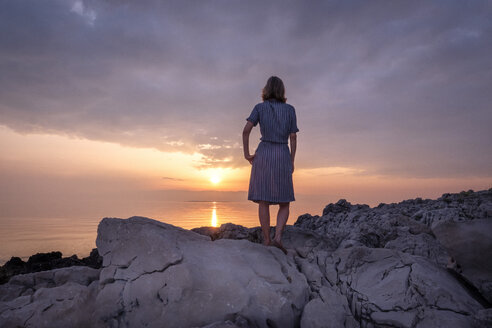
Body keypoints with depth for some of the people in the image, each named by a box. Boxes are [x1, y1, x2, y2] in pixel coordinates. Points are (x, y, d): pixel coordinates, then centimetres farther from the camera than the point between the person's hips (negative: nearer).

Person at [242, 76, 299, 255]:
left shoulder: (259, 107, 6)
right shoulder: (290, 109, 9)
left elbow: (246, 130, -8)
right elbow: (293, 137, 3)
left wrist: (246, 154, 0)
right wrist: (292, 162, 8)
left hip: (263, 154, 0)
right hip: (282, 155, 0)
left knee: (263, 201, 3)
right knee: (284, 203, 7)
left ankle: (267, 241, 3)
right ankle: (278, 236, -12)